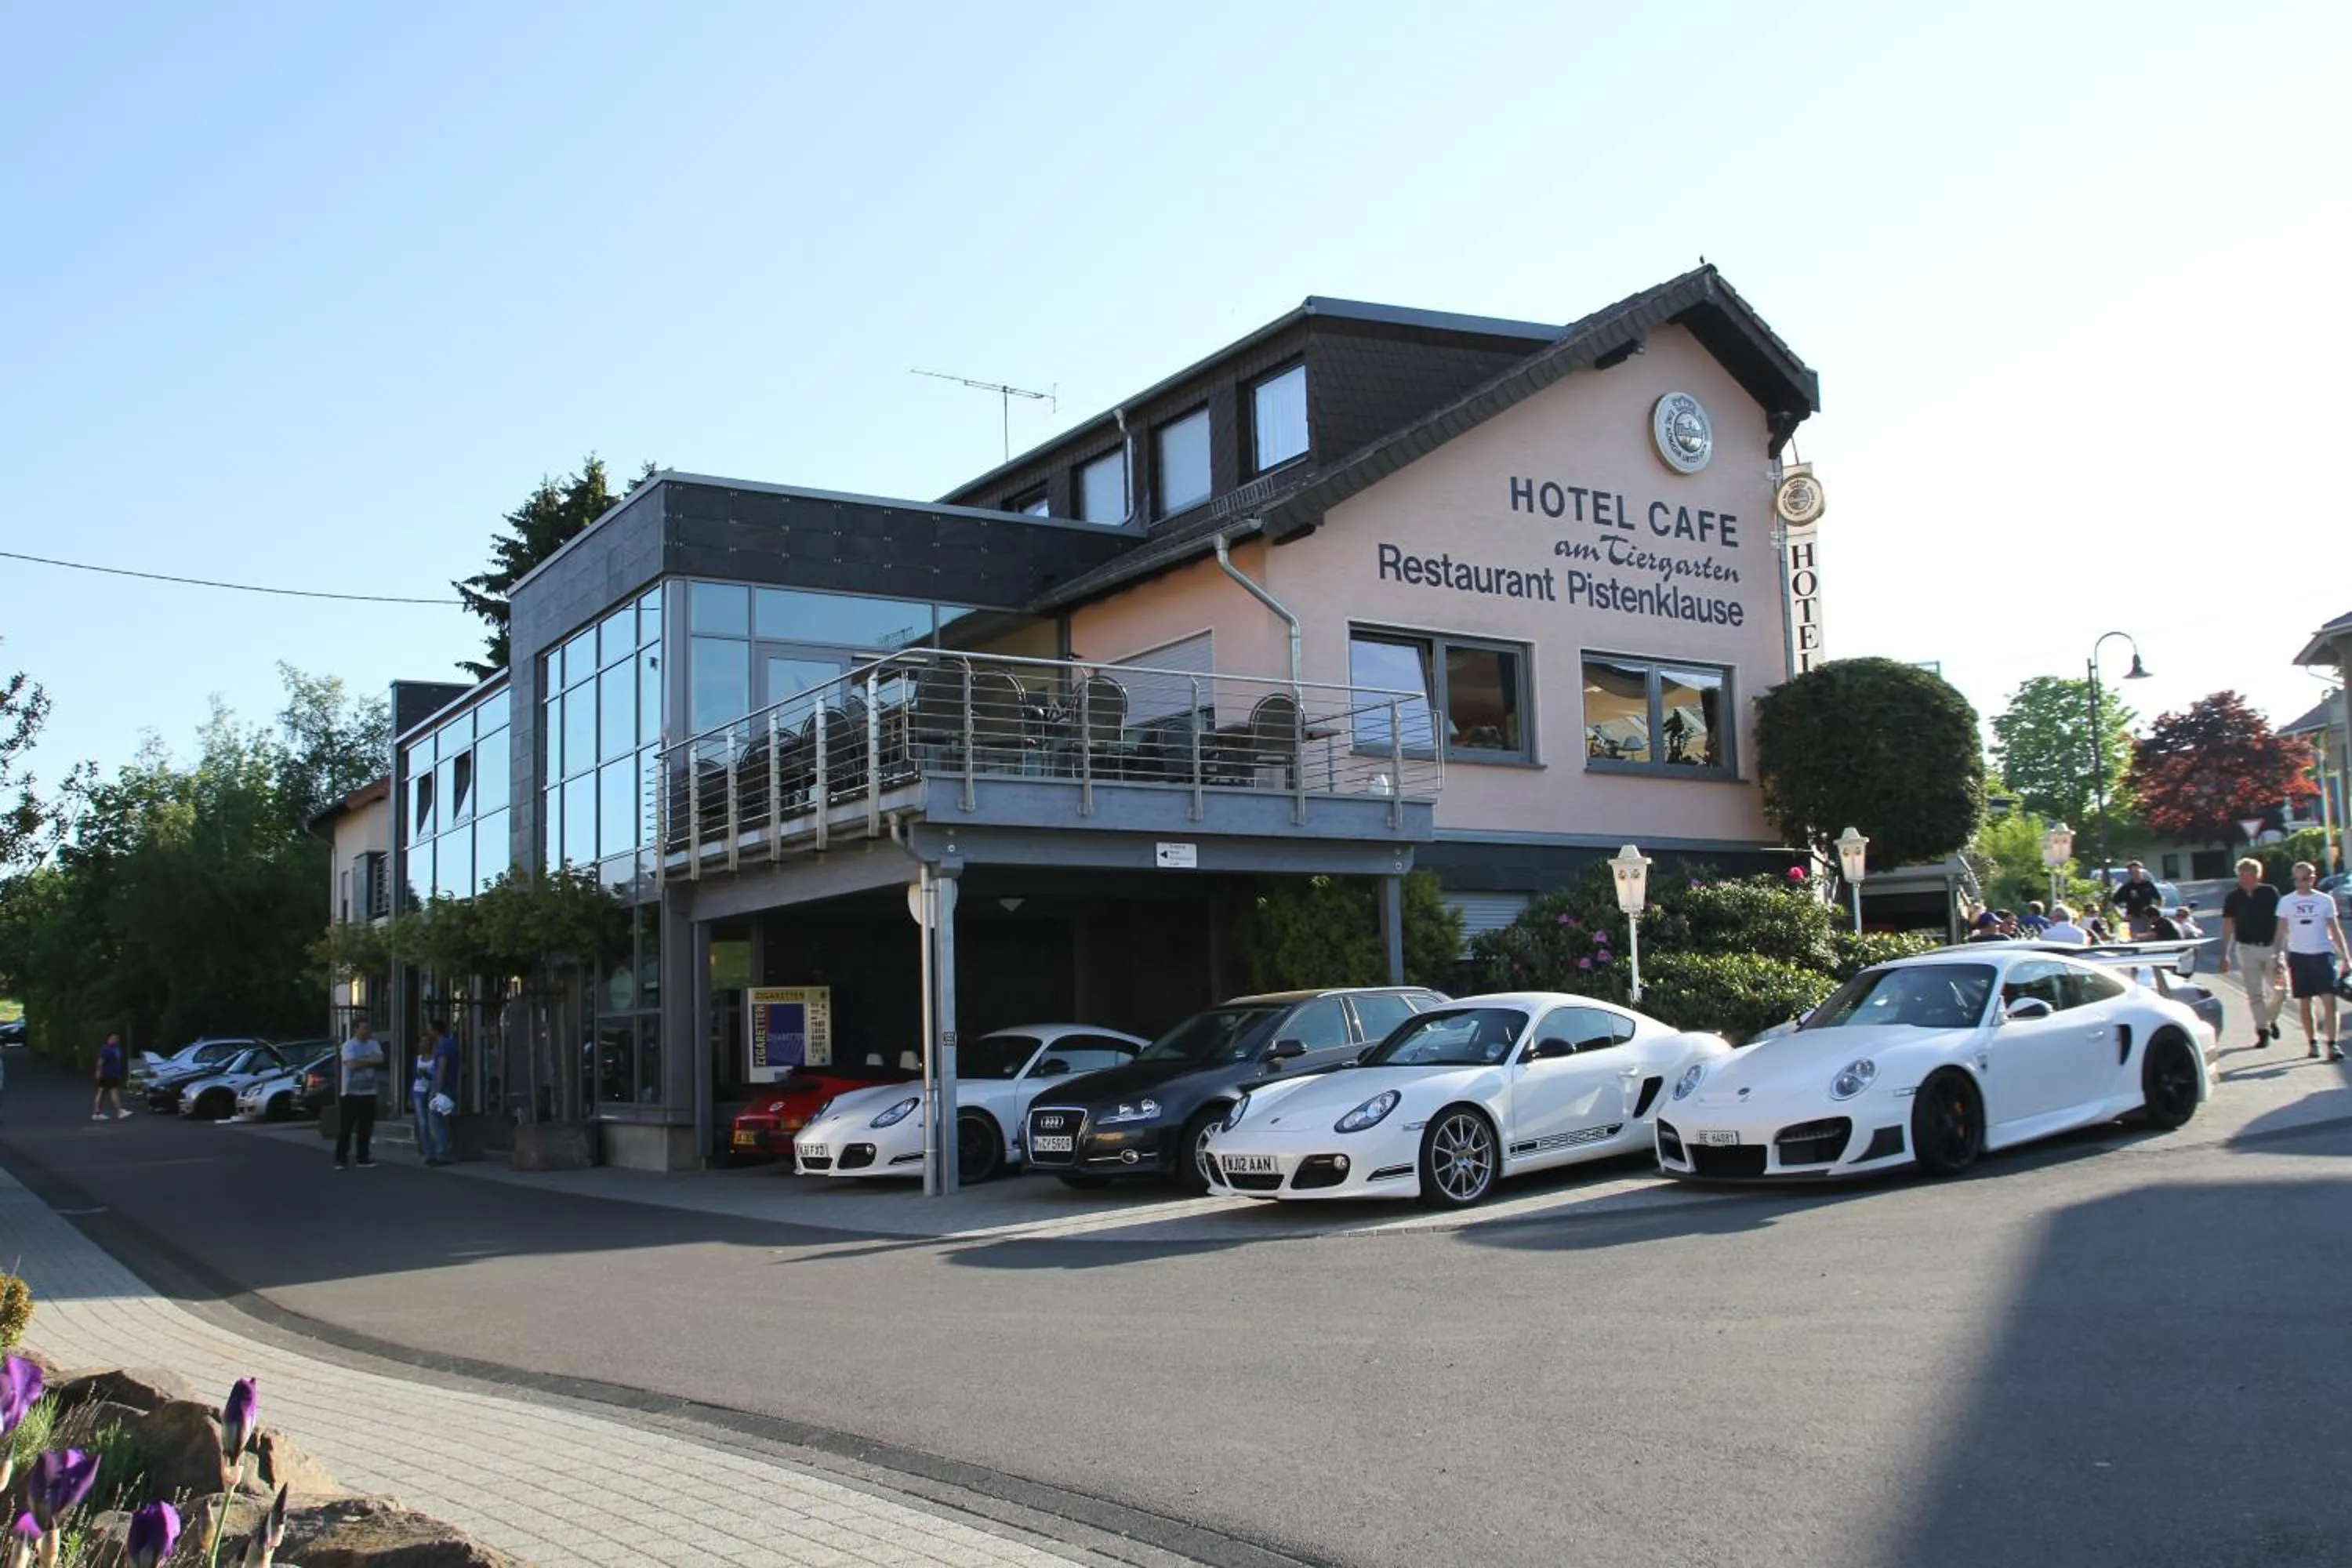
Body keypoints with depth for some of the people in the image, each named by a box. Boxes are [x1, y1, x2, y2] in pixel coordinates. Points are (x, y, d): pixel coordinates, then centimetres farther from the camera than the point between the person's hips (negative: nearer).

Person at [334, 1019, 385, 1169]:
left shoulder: (374, 1045, 9)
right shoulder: (348, 1045, -7)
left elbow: (380, 1059, -7)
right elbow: (352, 1064, -22)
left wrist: (361, 1061, -17)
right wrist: (370, 1061, -9)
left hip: (368, 1093, 5)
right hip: (350, 1093, -5)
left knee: (365, 1128, 7)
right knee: (345, 1128, -2)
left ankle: (363, 1158, 14)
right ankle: (340, 1159, 4)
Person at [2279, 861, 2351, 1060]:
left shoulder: (2325, 900, 5)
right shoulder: (2286, 902, 4)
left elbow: (2335, 930, 9)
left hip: (2323, 954, -1)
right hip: (2298, 955, 1)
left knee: (2329, 999, -11)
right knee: (2304, 1003, 5)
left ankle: (2332, 1044, -10)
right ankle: (2312, 1042, 16)